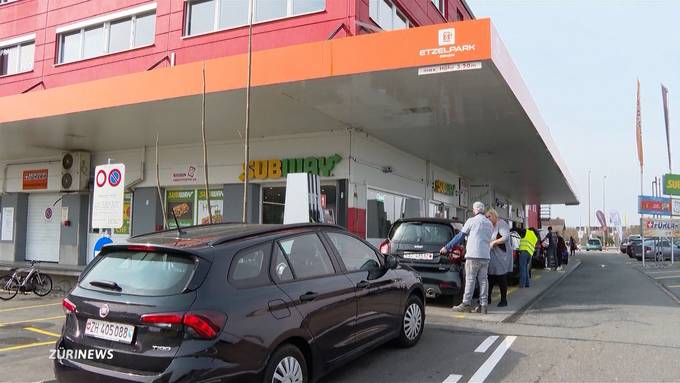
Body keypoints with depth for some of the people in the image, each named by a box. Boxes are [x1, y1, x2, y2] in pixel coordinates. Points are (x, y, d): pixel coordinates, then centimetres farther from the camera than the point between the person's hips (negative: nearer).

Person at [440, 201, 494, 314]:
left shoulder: (472, 221, -3)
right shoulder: (489, 224, 16)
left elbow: (460, 236, -3)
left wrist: (447, 247, 3)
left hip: (473, 255, -6)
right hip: (486, 255, 6)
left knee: (470, 279, -4)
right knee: (483, 280, 7)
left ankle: (466, 304, -3)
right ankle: (483, 305, 7)